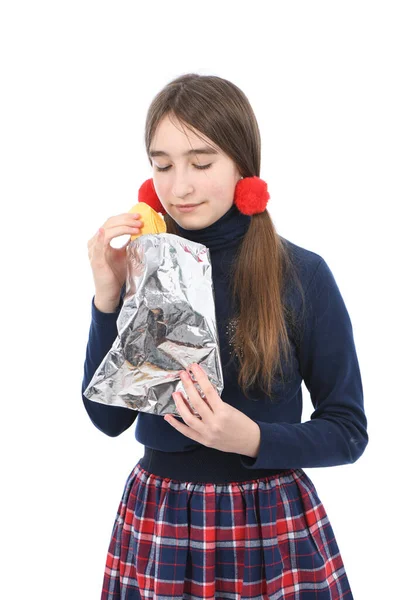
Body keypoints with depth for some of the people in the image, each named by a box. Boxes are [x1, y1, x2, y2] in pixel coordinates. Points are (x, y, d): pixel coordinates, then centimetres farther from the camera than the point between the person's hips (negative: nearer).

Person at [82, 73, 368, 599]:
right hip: (157, 522, 2)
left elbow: (348, 430, -5)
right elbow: (109, 418, -4)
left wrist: (253, 439, -21)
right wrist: (108, 296, -14)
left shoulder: (302, 275, -11)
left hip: (273, 528, -2)